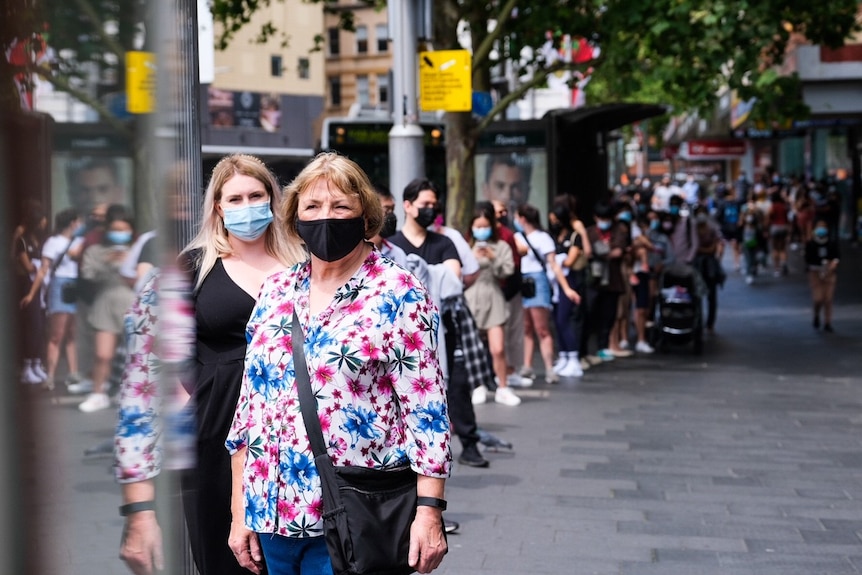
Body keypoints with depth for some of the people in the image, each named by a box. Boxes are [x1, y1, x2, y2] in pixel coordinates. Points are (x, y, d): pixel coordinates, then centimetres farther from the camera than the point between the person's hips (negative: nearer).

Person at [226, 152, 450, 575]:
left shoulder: (397, 294, -6)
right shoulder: (274, 293, 8)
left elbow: (427, 407, -10)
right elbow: (250, 404, 11)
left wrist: (429, 512, -16)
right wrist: (240, 512, 9)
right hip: (274, 512, 5)